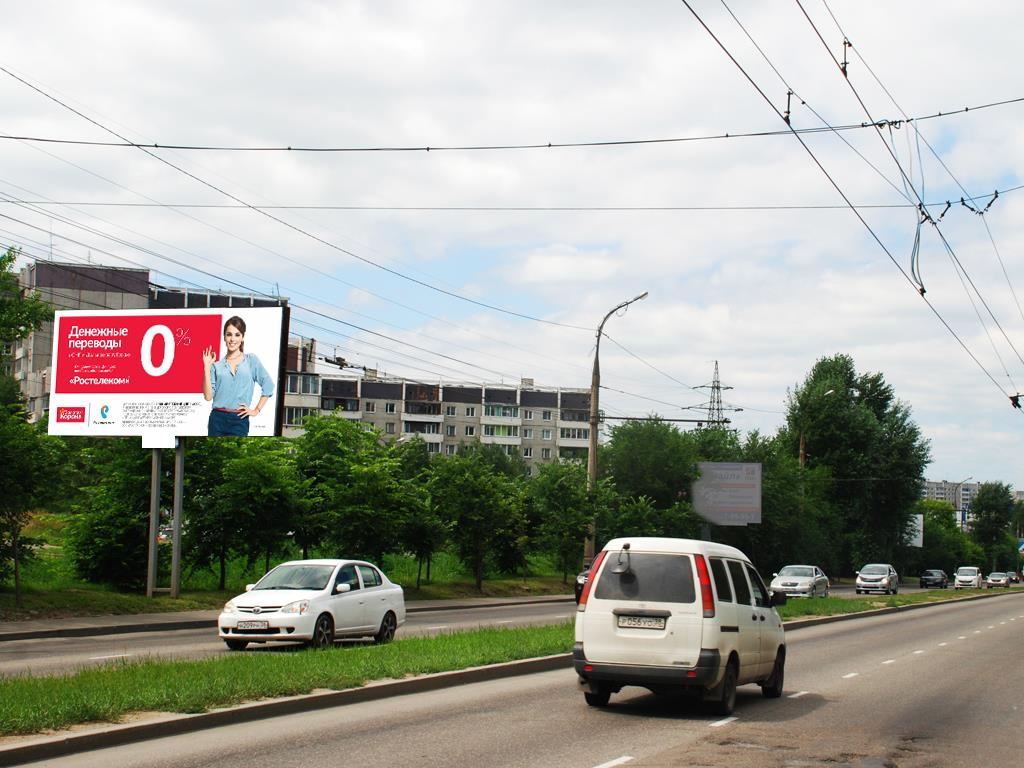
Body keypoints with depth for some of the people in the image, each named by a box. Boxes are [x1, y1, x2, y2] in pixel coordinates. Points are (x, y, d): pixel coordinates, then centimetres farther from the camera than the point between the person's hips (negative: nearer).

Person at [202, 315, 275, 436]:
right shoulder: (217, 366, 8)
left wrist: (256, 410, 2)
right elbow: (208, 396, -2)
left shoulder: (251, 361, 6)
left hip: (239, 421, -2)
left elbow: (268, 386, 6)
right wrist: (207, 367, -4)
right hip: (217, 420, 2)